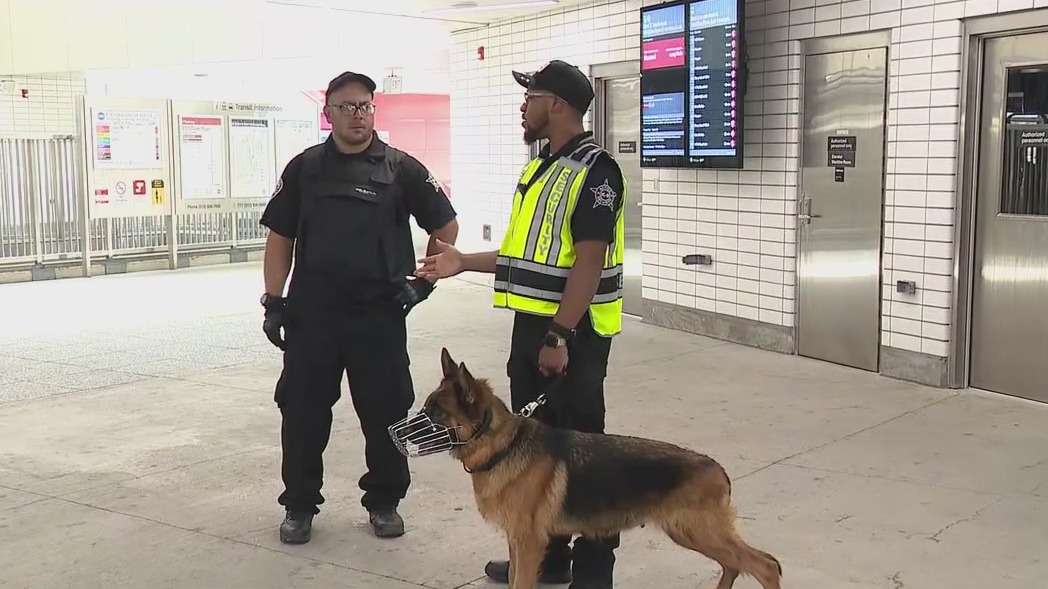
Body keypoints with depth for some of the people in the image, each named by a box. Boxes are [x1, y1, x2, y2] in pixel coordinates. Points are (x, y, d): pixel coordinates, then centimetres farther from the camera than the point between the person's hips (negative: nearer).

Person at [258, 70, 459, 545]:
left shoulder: (400, 168, 1)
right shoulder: (305, 168, 6)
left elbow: (445, 226, 10)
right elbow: (279, 237, 9)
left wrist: (424, 282, 5)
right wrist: (273, 301, 2)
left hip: (380, 312, -1)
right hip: (311, 311, 1)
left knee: (385, 411, 6)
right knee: (302, 411, 6)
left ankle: (384, 501, 23)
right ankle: (299, 505, 21)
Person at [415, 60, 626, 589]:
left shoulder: (594, 170, -14)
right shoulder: (539, 168, 15)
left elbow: (588, 261, -21)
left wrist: (560, 336, -24)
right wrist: (464, 262, 15)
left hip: (573, 334, -9)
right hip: (532, 326, 9)